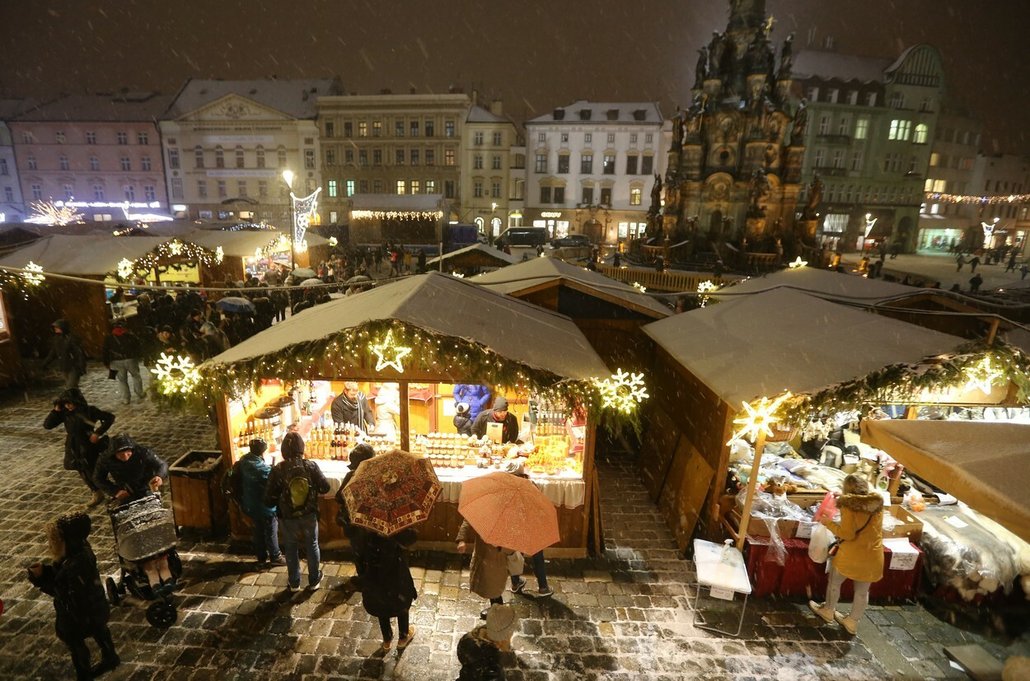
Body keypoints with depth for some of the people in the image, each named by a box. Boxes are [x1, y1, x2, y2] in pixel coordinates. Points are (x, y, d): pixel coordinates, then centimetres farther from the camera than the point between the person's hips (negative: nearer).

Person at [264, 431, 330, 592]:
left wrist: (280, 501, 9)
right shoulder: (311, 466, -15)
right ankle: (314, 581, 31)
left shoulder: (278, 470, -17)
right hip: (309, 515, 0)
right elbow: (325, 487, -8)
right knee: (312, 546, 19)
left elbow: (269, 499, -12)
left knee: (291, 549, 20)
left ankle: (294, 583, 34)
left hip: (288, 517, 0)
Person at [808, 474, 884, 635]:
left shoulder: (849, 505, -16)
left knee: (835, 581, 19)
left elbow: (847, 534, -19)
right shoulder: (877, 503, 2)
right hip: (873, 556, 5)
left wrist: (829, 523, -4)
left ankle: (828, 611, 36)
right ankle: (852, 622, 33)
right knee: (862, 590, 19)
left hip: (851, 554, -5)